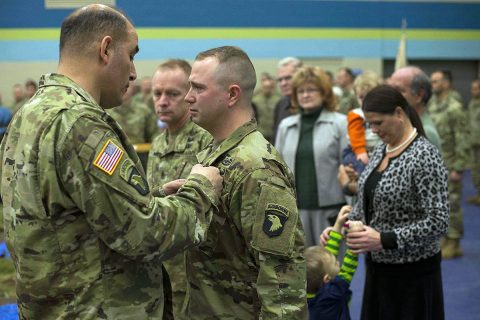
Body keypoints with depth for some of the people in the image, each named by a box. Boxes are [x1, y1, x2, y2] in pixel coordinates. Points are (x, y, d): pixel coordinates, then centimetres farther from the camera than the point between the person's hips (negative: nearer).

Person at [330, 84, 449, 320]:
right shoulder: (380, 151, 7)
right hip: (378, 267, 7)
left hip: (413, 273, -7)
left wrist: (384, 240, -28)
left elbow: (438, 222, -22)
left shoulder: (424, 156, -17)